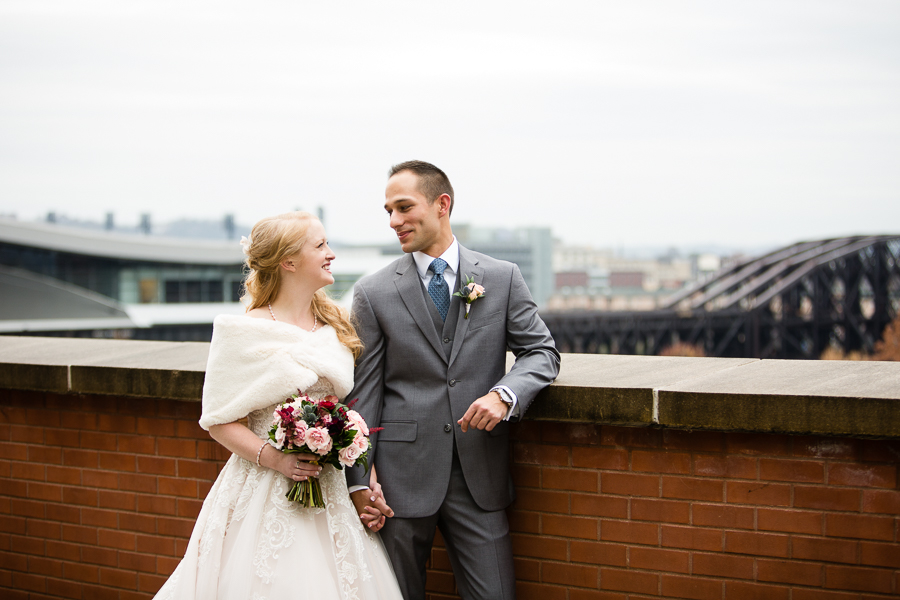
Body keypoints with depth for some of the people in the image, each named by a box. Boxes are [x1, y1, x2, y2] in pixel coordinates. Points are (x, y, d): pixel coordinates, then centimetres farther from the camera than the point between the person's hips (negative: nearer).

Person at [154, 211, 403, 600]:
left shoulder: (338, 328, 9)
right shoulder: (247, 332, -7)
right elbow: (219, 421, -6)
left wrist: (370, 483, 4)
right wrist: (273, 458, -20)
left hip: (332, 495, 5)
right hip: (265, 492, -5)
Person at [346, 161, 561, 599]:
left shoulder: (502, 278, 4)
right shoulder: (374, 293, 0)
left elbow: (542, 351, 6)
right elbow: (362, 393, 0)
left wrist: (504, 395, -15)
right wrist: (358, 481, -6)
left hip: (479, 477, 1)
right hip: (401, 478, -1)